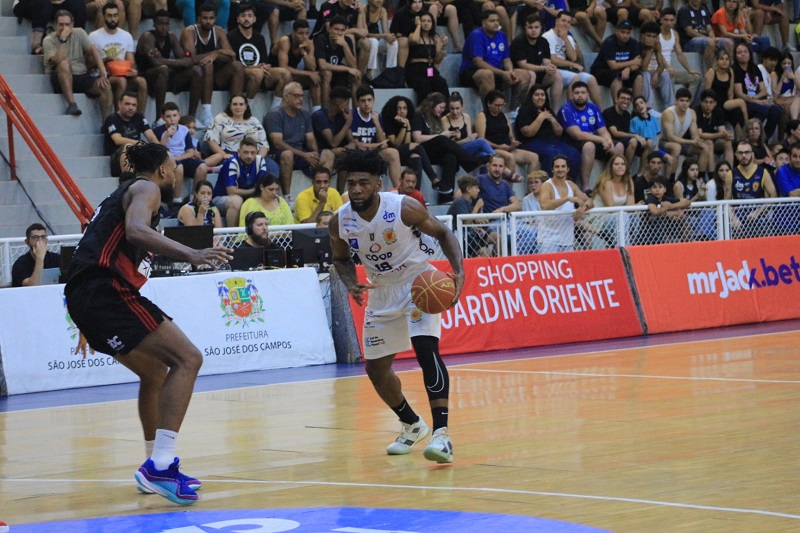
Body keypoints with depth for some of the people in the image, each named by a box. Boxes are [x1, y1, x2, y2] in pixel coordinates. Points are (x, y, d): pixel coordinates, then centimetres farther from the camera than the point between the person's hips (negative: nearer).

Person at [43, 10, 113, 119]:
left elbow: (94, 51, -4)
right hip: (61, 79, -4)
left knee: (105, 86, -22)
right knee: (64, 64, -36)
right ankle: (71, 104, -38)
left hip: (82, 77, 4)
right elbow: (59, 61, -22)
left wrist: (103, 73, -17)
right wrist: (63, 39, -22)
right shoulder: (49, 40, -4)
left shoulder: (79, 33, 7)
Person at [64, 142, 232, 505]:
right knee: (187, 359, -13)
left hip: (85, 297, 10)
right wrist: (191, 255, -32)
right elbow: (135, 230, -22)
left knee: (156, 373, 24)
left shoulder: (121, 195, 30)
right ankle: (159, 466, -25)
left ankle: (157, 467, 30)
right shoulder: (146, 189, 1)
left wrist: (89, 325, 45)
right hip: (107, 290, -10)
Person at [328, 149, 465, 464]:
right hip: (382, 292, 5)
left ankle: (441, 433, -31)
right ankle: (412, 425, 37)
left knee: (426, 348, -27)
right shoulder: (340, 222, -13)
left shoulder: (404, 208, -24)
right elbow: (341, 259, 7)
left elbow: (443, 234, -10)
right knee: (376, 367, 11)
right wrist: (351, 285, -14)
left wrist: (459, 273, -24)